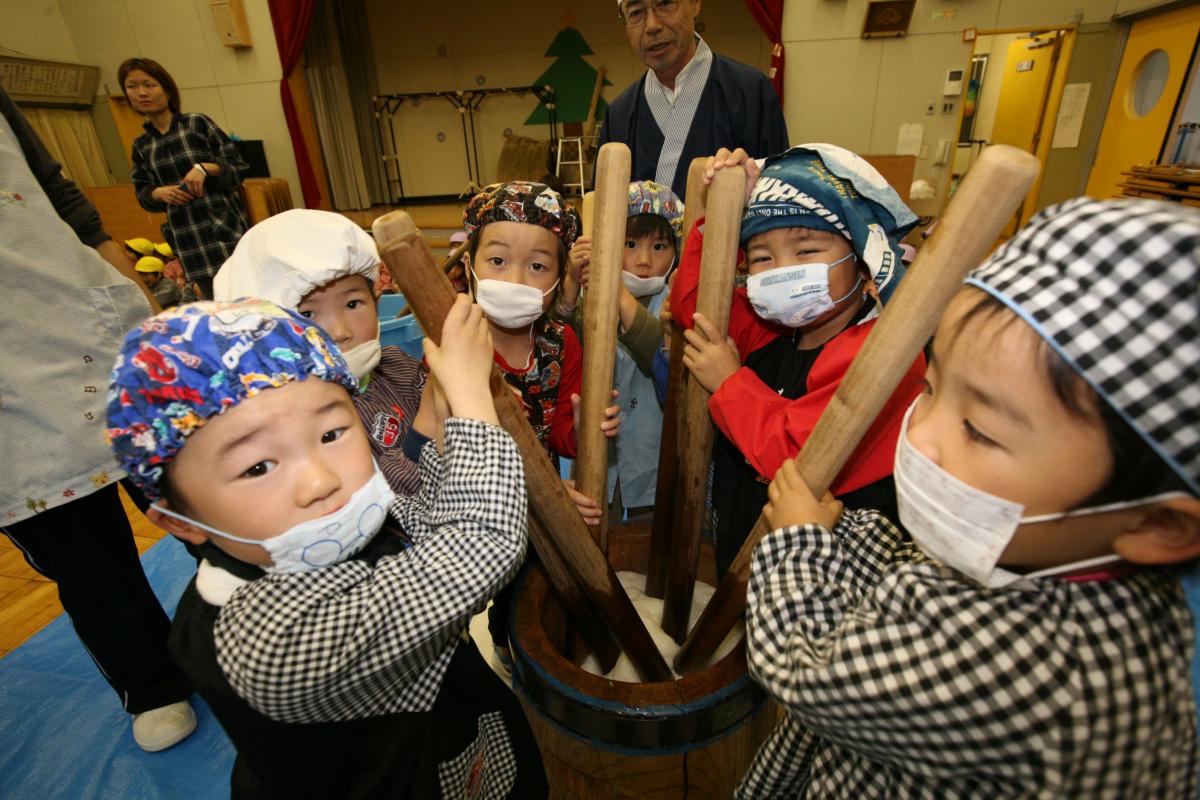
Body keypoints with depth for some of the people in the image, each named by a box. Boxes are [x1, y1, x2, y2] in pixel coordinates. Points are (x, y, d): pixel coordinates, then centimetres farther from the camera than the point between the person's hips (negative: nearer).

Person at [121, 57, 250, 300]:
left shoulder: (198, 123, 1)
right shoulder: (140, 146, 11)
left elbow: (239, 168, -1)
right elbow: (142, 193, 17)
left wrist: (204, 168, -18)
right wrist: (159, 193, -5)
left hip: (224, 228, -3)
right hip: (187, 241, 4)